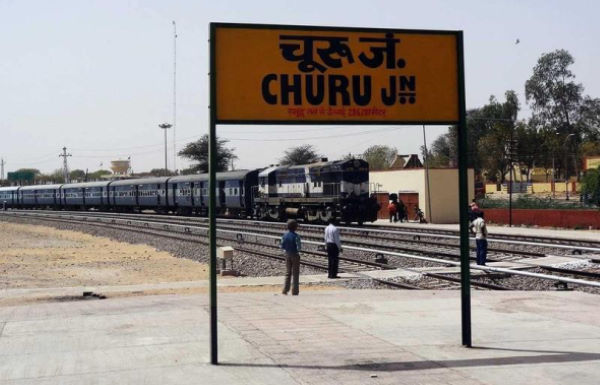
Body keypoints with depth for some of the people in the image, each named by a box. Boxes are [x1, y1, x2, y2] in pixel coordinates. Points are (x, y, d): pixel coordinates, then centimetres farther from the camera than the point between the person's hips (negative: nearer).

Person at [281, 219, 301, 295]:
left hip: (287, 255, 5)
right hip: (295, 255, -5)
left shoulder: (284, 235, -1)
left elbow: (282, 246, 2)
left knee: (288, 272, 13)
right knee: (295, 273, 4)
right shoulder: (296, 236, -18)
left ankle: (285, 290, 9)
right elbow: (299, 247, -19)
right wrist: (298, 249, 3)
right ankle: (294, 291, 5)